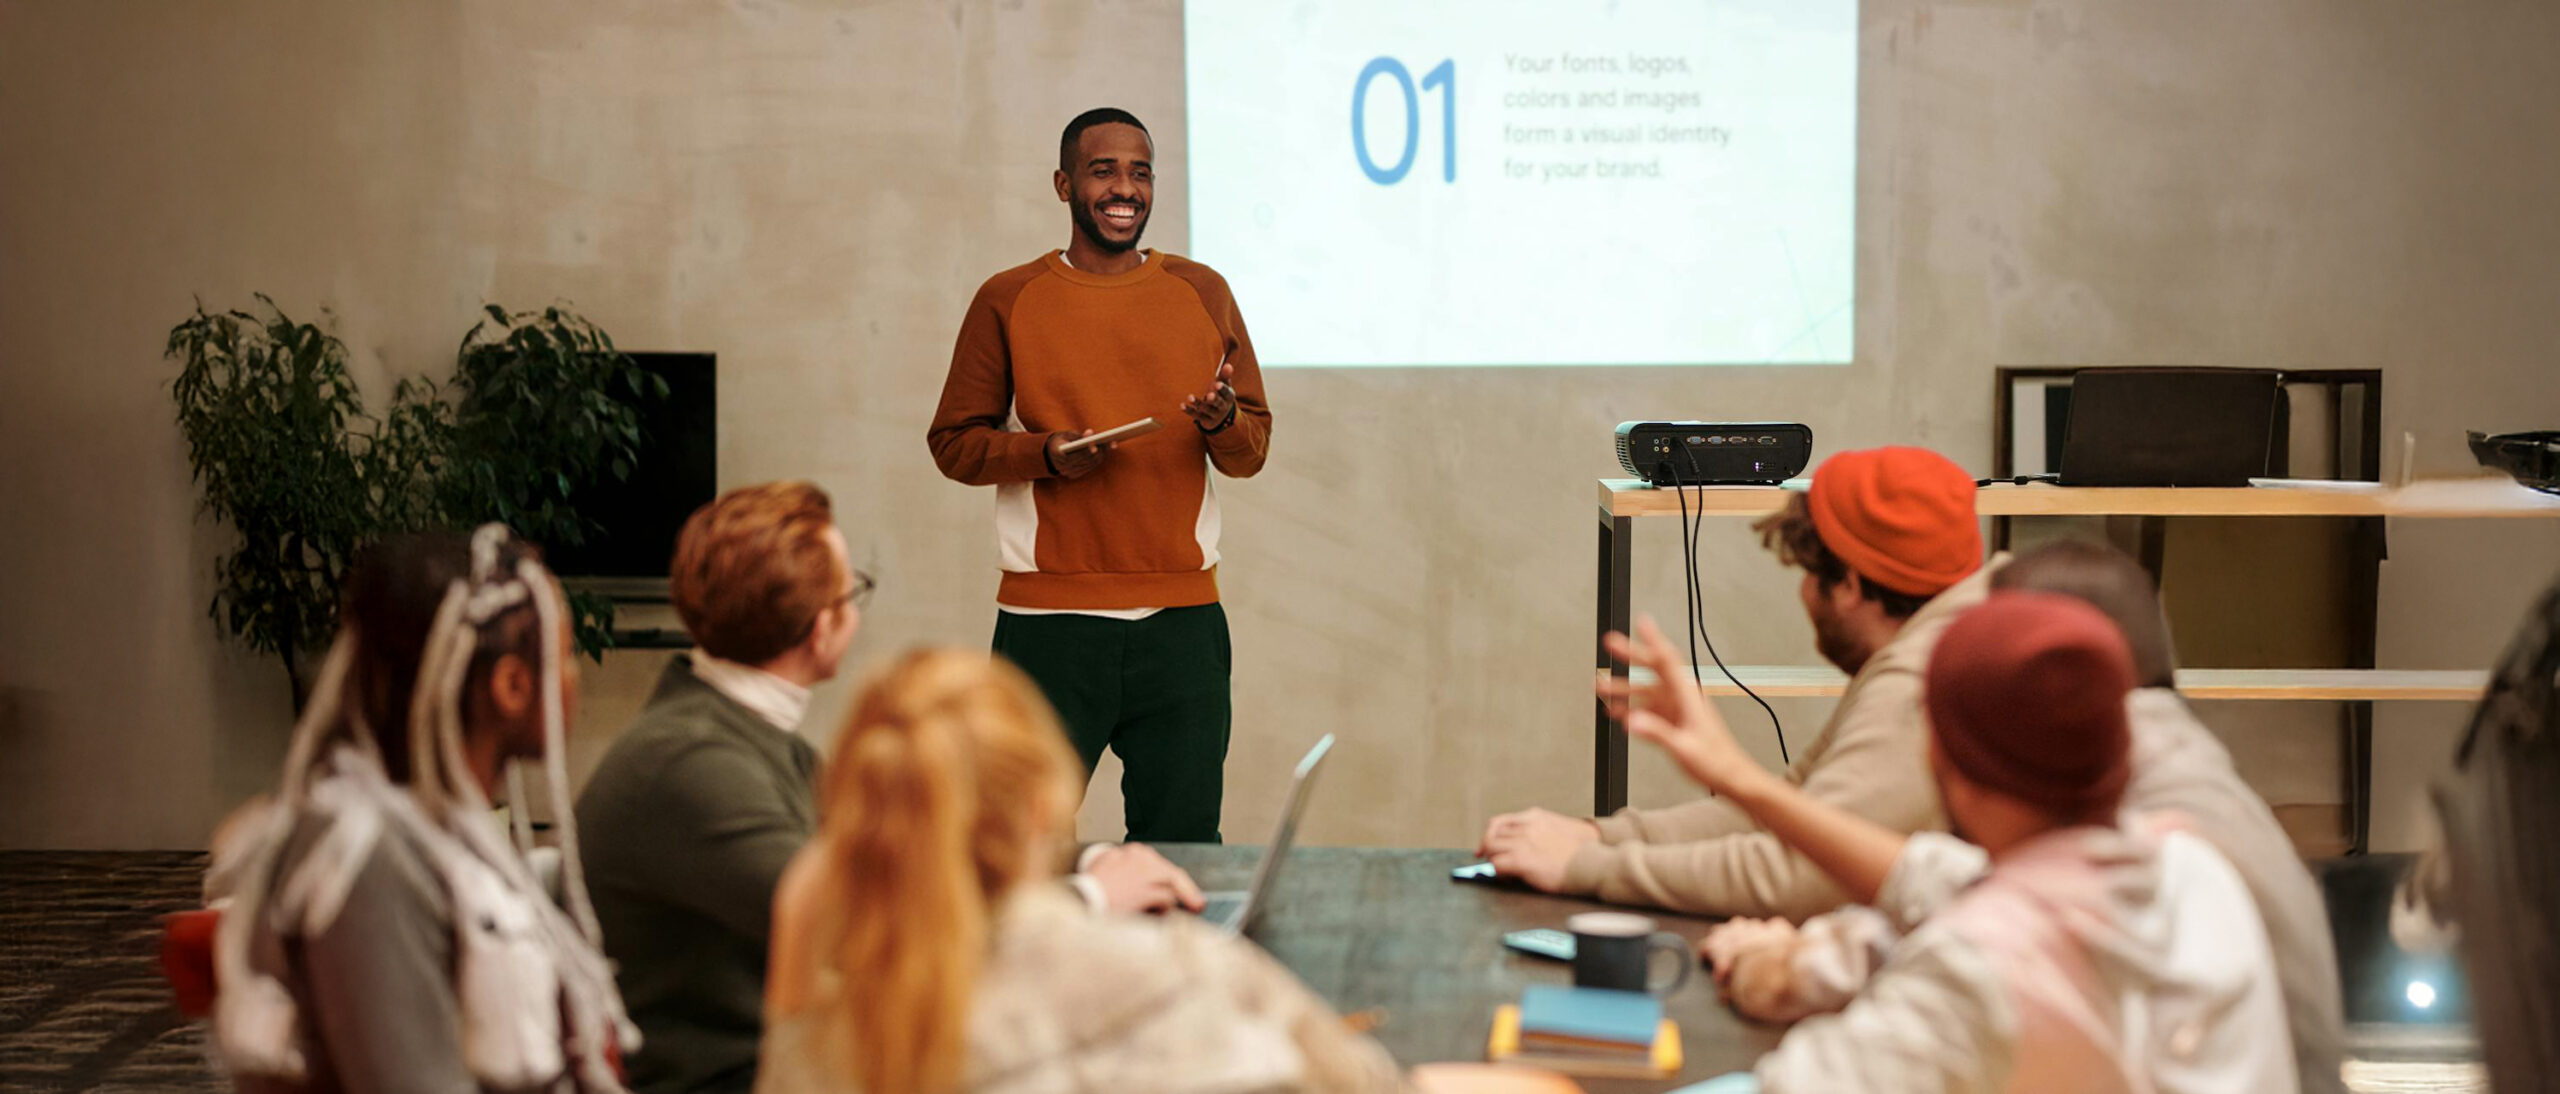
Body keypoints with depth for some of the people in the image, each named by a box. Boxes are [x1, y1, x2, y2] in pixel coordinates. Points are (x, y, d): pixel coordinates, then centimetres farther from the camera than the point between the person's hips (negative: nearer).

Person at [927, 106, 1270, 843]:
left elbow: (1254, 446, 12)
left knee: (1183, 844, 1)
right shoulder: (1008, 300, 5)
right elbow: (953, 442, 5)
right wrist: (1046, 455, -12)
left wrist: (1223, 424, -11)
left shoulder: (1203, 293, 11)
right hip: (1049, 621, -2)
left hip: (1183, 617, 2)